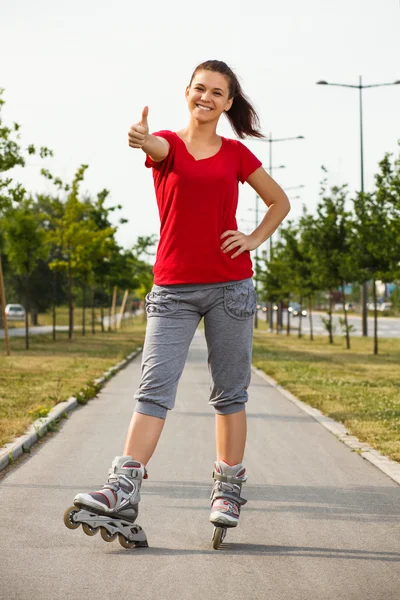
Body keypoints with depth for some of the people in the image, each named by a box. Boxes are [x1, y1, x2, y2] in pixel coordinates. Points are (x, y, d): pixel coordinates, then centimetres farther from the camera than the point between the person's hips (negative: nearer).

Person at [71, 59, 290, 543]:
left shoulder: (237, 154, 9)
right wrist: (141, 138, -47)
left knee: (230, 392, 5)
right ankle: (124, 489, -14)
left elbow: (279, 202, 21)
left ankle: (228, 491, 14)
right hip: (174, 289, -1)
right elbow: (158, 148, -23)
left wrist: (254, 240, 3)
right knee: (154, 388, -9)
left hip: (230, 285, 1)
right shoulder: (167, 144, 4)